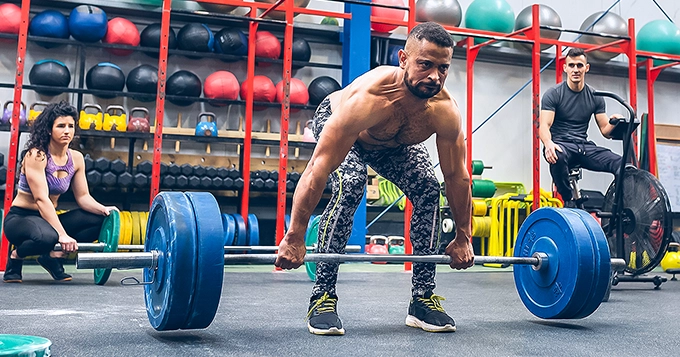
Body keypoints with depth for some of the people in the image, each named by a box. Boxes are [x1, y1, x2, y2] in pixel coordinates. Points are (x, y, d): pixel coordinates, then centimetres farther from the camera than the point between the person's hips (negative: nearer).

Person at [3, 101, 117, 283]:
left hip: (48, 219, 7)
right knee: (47, 237, -40)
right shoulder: (36, 155, -18)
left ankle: (53, 255, -1)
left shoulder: (76, 158, 1)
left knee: (101, 220, -11)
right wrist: (62, 235, -33)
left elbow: (83, 196, 2)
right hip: (20, 218, -6)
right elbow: (41, 199, -26)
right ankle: (16, 256, -5)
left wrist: (103, 210, -19)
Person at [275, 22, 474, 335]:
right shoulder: (367, 98, -45)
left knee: (429, 191, -12)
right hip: (335, 124, -4)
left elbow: (456, 176, -17)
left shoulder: (445, 111, -32)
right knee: (350, 186, -30)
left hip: (395, 142, 5)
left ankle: (422, 299, 0)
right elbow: (318, 169, -43)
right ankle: (323, 298, -20)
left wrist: (463, 238, -9)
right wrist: (294, 238, -42)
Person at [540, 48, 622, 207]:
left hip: (584, 146, 4)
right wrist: (548, 143, -37)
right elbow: (544, 126, -14)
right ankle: (568, 200, -19)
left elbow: (605, 131, 7)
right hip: (561, 144, -4)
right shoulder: (553, 94, -3)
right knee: (557, 156, -41)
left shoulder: (595, 97, 9)